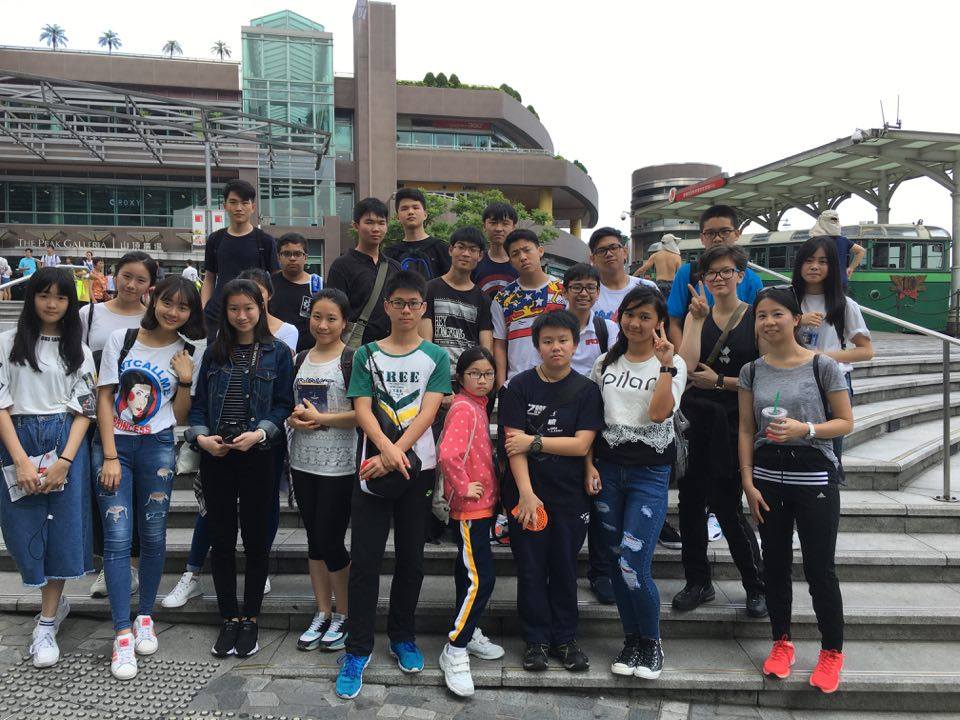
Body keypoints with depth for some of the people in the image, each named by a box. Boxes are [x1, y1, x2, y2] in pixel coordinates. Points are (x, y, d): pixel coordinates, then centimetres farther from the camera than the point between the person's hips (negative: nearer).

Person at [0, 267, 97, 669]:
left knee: (62, 527, -1)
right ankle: (56, 603, 29)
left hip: (65, 440, 0)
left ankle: (47, 624, 11)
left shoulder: (78, 351, 6)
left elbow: (84, 409, 1)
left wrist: (66, 461, -12)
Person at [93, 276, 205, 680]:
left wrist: (186, 381, -10)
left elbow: (180, 418, 5)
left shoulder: (186, 355, 6)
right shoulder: (121, 340, 2)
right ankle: (122, 634, 0)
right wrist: (110, 456, -7)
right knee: (117, 538, -6)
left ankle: (145, 617, 23)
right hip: (113, 445, -1)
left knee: (153, 536, 6)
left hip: (157, 448, 1)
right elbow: (104, 398, 0)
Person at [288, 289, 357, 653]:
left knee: (330, 541, 0)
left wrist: (320, 418, -15)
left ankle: (344, 616, 21)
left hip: (339, 467, -6)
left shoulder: (352, 360, -9)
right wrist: (293, 418, -3)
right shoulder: (300, 359, 10)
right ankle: (322, 614, 28)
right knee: (314, 540, 13)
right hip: (303, 462, 6)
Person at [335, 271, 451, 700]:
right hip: (373, 466, 0)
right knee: (365, 559, 0)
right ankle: (358, 649, 10)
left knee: (411, 557, 10)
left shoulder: (436, 357, 3)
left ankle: (403, 637, 27)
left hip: (418, 467, 0)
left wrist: (395, 456, -17)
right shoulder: (367, 355, 5)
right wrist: (387, 449, -22)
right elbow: (362, 410, -4)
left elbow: (427, 413, -6)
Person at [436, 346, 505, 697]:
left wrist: (490, 492, 13)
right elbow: (447, 454, -30)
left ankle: (469, 632, 32)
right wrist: (463, 487, -20)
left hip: (483, 504, 9)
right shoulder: (463, 407, -17)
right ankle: (455, 650, 0)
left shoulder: (479, 406, 11)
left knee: (470, 571, 19)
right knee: (481, 577, -10)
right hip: (469, 506, -9)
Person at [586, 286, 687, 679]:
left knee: (633, 565, -10)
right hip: (607, 467, 4)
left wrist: (666, 366, -20)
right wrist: (589, 465, -1)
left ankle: (652, 642, 14)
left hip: (650, 473, -4)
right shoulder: (606, 362, 9)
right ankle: (631, 640, 26)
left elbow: (659, 413, -16)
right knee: (614, 560, 8)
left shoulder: (672, 363, 0)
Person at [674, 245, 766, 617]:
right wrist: (699, 319, -11)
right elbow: (687, 366, -9)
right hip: (697, 420, 4)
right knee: (690, 502, 7)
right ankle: (698, 582, 25)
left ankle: (757, 586, 22)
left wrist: (719, 381, -12)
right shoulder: (697, 315, 7)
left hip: (735, 423, -4)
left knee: (727, 507, 0)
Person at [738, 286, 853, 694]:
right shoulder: (752, 371, 4)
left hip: (814, 476, -3)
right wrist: (748, 482, 0)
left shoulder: (823, 366, -6)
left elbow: (846, 422, -3)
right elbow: (746, 431, 5)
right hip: (768, 477, 3)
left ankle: (832, 652, 22)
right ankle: (781, 643, 29)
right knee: (775, 565, 12)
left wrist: (805, 429, -20)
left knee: (819, 569, 2)